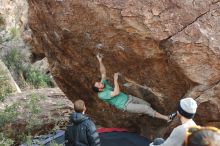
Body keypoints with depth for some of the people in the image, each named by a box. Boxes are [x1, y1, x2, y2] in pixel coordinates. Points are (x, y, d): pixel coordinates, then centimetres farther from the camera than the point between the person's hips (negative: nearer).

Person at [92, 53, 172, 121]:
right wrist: (115, 79, -26)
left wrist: (100, 61, -14)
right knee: (147, 108, -15)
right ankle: (166, 118, -11)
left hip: (128, 98, 8)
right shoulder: (102, 95, -20)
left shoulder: (104, 84, 2)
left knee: (147, 105, 12)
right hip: (126, 105, -8)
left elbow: (103, 72, -1)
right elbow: (116, 92, -28)